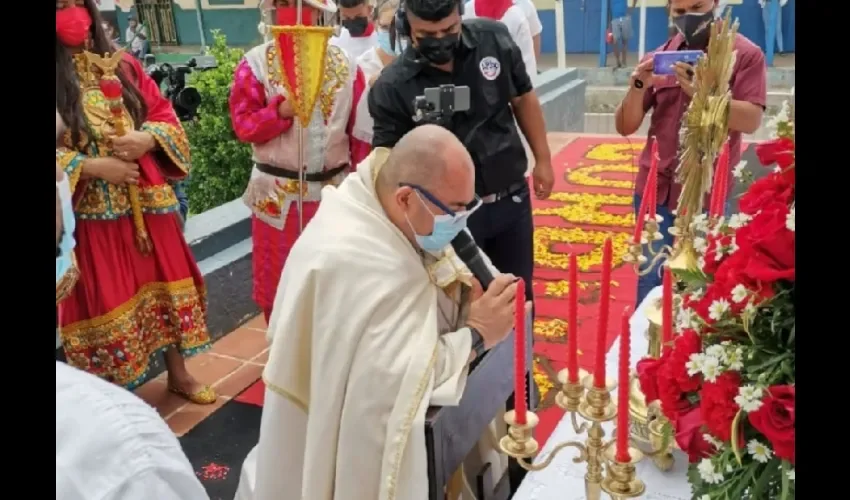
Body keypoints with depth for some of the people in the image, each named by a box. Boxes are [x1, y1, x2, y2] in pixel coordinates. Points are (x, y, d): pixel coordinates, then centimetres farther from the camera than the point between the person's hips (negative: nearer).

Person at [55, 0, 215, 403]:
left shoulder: (123, 66, 4)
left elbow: (165, 115, 6)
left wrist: (147, 139, -14)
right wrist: (92, 166, -20)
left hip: (148, 203, 4)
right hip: (91, 214, -4)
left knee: (164, 283, 13)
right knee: (107, 299, 5)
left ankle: (178, 373, 31)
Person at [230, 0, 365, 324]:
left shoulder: (344, 64, 2)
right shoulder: (256, 63, -4)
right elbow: (243, 124, -7)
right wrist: (281, 109, -23)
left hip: (335, 190, 2)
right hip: (278, 194, -2)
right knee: (278, 282, 9)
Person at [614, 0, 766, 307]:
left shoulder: (745, 54, -1)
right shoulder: (658, 58, 7)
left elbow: (751, 120, -13)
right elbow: (625, 127, 5)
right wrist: (638, 87, -14)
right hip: (656, 191, 3)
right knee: (651, 287, 6)